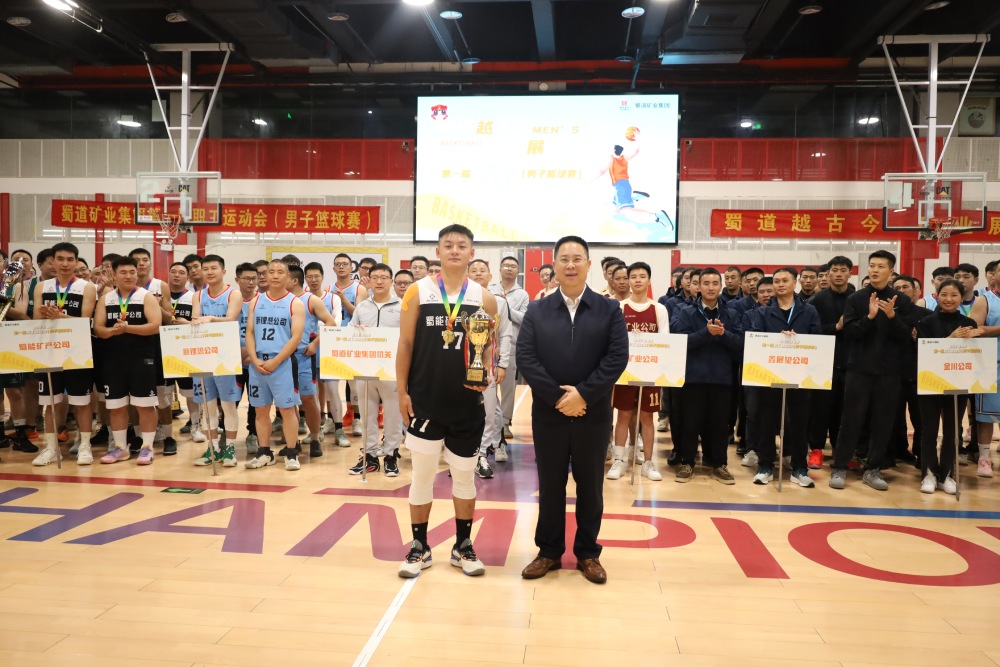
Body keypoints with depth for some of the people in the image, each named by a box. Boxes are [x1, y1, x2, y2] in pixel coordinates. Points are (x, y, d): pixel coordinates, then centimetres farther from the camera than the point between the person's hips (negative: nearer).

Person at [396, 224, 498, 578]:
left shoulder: (484, 298, 2)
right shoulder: (417, 292, -1)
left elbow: (491, 347, 6)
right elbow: (405, 344, 0)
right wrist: (401, 391, -4)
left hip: (467, 402, 1)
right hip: (425, 400, -1)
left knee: (465, 476, 11)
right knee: (422, 474, 8)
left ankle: (463, 547, 25)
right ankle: (419, 548, 22)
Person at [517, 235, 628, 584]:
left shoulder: (610, 310, 2)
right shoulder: (536, 311, 4)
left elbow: (617, 358, -7)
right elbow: (525, 358, -5)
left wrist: (583, 394, -16)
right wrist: (558, 397, -15)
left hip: (593, 414, 0)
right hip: (548, 413, 1)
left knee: (590, 485, 11)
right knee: (550, 485, 10)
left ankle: (588, 553, 25)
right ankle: (549, 551, 24)